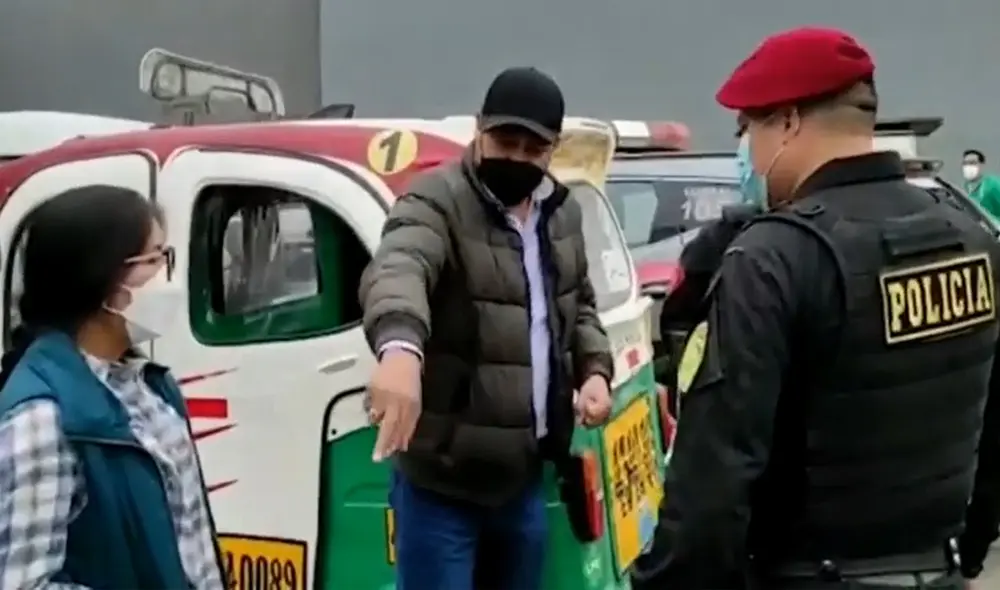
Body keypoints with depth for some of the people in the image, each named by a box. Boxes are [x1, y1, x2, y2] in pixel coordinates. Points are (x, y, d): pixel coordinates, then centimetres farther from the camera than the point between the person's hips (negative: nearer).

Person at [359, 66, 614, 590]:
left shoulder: (562, 212, 8)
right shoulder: (437, 201, -17)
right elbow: (397, 268, -39)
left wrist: (595, 368, 4)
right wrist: (401, 346, -60)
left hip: (524, 475, 7)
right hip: (442, 478, -7)